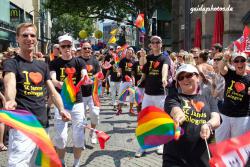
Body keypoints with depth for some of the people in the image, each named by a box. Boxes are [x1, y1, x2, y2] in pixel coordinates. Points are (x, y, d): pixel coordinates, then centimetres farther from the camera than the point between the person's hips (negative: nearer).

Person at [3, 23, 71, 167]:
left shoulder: (43, 65, 14)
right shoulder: (11, 63, -4)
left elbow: (53, 91, 14)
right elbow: (10, 84, -25)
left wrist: (61, 109, -5)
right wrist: (10, 100, -47)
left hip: (42, 123, 6)